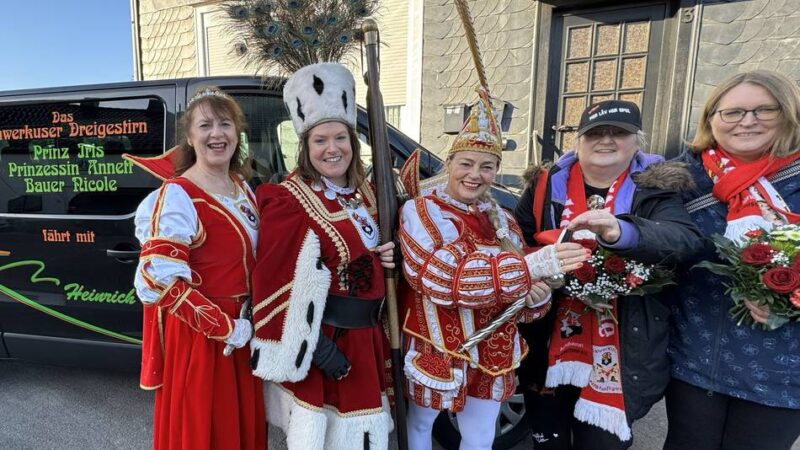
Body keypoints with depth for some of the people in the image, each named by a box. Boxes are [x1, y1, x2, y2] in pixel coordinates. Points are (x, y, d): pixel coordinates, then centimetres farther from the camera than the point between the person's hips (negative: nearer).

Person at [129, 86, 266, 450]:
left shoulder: (242, 186, 6)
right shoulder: (176, 196, -17)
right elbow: (160, 281, -22)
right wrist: (226, 328, -20)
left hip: (243, 331, 7)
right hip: (197, 338, -7)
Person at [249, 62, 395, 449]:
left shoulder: (364, 193, 6)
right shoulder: (289, 199, -16)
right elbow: (281, 283, -20)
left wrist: (389, 256, -2)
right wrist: (317, 347, -20)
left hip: (363, 336, 7)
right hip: (317, 338, -7)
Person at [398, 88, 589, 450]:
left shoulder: (503, 222, 3)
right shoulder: (420, 211, -14)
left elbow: (521, 297, 8)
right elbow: (441, 276, -30)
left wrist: (536, 297, -17)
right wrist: (529, 267, -36)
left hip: (492, 356, 5)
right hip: (435, 352, -4)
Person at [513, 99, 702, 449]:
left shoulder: (655, 190, -1)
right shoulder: (546, 184, 3)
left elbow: (685, 240, -20)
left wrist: (621, 232, -40)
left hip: (616, 351, -1)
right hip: (547, 344, 2)